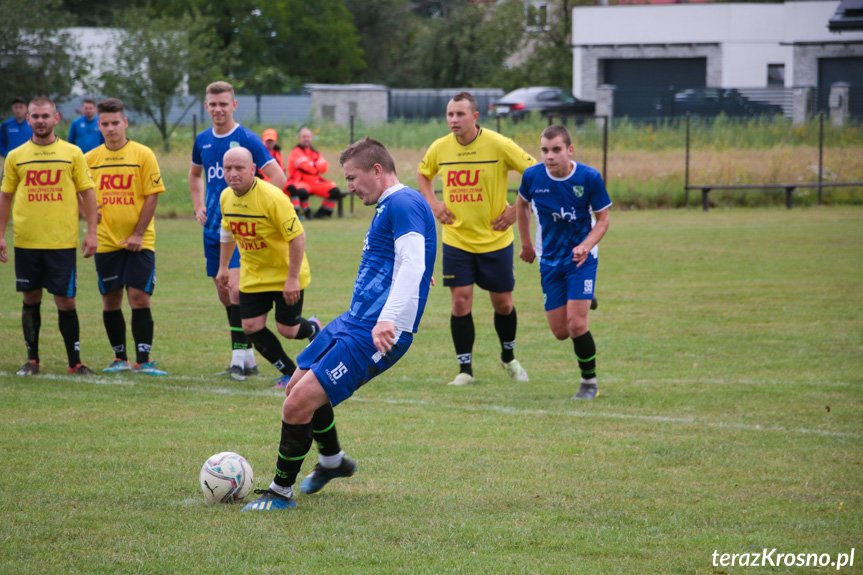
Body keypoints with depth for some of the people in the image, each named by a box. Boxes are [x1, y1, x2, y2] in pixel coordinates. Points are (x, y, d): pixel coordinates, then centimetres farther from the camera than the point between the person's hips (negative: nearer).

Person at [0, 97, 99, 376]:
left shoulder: (72, 154, 3)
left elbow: (87, 193, 4)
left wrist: (91, 232, -3)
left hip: (62, 242, -2)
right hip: (26, 242, 2)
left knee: (66, 301, -3)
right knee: (31, 299, 7)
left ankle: (75, 362, 4)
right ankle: (32, 360, 16)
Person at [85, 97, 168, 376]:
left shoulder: (143, 154, -3)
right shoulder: (90, 159, 5)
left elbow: (152, 196, -5)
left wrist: (138, 234, -11)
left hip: (139, 242, -3)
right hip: (106, 241, 3)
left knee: (139, 297, -8)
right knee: (111, 299, 5)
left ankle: (143, 360, -4)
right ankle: (120, 358, 17)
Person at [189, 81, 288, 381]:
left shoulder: (247, 139, -9)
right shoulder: (203, 140, 9)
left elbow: (278, 178, -10)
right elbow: (195, 175, 28)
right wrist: (199, 207, 16)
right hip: (213, 228, 6)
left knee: (235, 287, -18)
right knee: (223, 293, 9)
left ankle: (240, 356, -13)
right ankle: (248, 358, 18)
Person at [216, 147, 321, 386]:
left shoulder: (273, 197, -27)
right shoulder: (226, 197, -5)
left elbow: (298, 236, -24)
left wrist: (292, 278, -24)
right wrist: (223, 266, 17)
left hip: (285, 274, -6)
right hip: (252, 275, 6)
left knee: (287, 330, -3)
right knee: (251, 327, -2)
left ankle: (314, 329, 35)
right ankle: (291, 373, 15)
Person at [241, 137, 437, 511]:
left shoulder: (404, 204, -14)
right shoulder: (388, 207, 18)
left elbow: (413, 264, -27)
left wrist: (388, 320, -36)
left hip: (375, 335, -11)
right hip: (354, 321, 11)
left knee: (298, 403, -14)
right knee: (298, 386, 22)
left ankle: (281, 492, 0)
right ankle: (332, 462, 42)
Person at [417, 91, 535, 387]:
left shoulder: (498, 145, -13)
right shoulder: (439, 148, -3)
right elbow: (423, 174, 20)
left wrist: (516, 210, -8)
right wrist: (433, 203, 5)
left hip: (495, 239, -2)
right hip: (456, 238, 2)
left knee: (503, 303, 8)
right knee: (460, 302, -6)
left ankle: (509, 358, 33)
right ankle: (465, 369, 4)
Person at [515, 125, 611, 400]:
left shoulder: (590, 178, -17)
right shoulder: (532, 176, -11)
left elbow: (603, 219, -6)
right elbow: (522, 204, 11)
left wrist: (586, 245, -23)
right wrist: (526, 244, 17)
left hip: (581, 258, -3)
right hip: (549, 261, 3)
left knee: (576, 324, -16)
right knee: (560, 332, 3)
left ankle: (589, 382, 5)